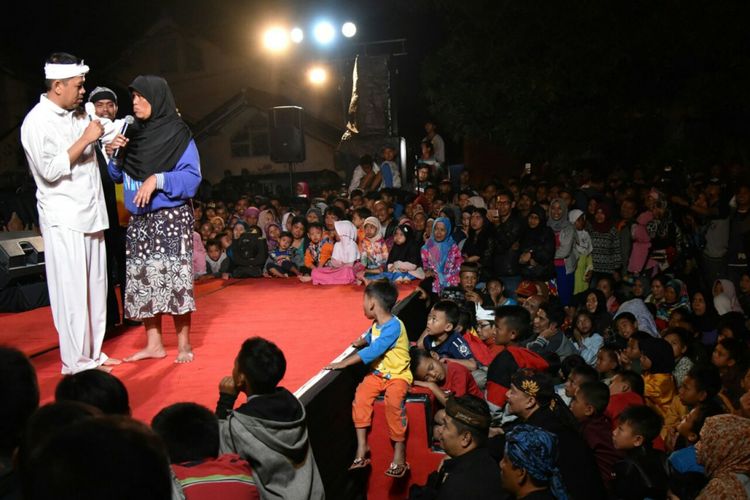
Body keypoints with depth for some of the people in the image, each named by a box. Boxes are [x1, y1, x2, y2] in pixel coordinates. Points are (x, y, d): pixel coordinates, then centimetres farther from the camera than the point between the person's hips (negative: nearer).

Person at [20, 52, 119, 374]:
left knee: (95, 288, 10)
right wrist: (85, 139, -16)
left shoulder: (74, 117, 15)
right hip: (64, 221, -8)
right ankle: (77, 363, 3)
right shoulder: (38, 121, -9)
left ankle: (93, 353, 20)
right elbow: (50, 170, -18)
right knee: (73, 292, -5)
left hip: (89, 216, 8)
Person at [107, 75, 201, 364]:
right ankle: (154, 344, 16)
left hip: (171, 218, -6)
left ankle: (184, 344, 6)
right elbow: (118, 176, 17)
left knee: (174, 277, -5)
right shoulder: (133, 133, 12)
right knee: (143, 279, 6)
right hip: (139, 220, 6)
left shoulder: (178, 134, -4)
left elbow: (192, 177, -10)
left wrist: (157, 180, -20)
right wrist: (115, 155, -2)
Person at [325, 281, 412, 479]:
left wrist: (344, 363, -29)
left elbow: (373, 351, -30)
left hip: (397, 374, -7)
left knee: (393, 401, -33)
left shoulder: (393, 326, -22)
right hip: (377, 373, 7)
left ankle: (399, 452, -20)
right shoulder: (376, 324, 6)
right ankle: (362, 447, -14)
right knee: (361, 395, -19)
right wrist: (362, 341, 12)